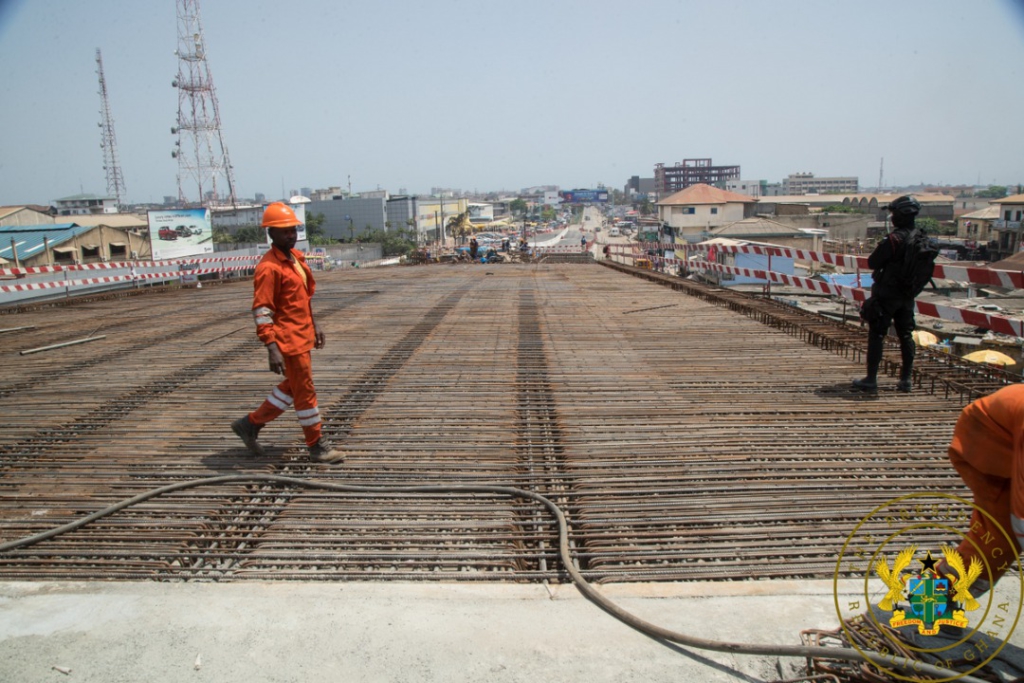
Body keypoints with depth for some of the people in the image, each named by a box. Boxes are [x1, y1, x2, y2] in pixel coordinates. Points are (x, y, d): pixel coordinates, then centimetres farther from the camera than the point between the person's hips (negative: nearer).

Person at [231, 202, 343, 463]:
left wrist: (314, 325, 22)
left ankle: (251, 423, 32)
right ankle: (317, 446, 13)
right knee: (305, 392, 0)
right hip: (288, 339, -9)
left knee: (292, 387, 19)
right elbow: (261, 311, -21)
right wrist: (272, 349, -26)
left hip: (303, 335, 9)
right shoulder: (269, 267, -17)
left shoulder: (296, 257, 11)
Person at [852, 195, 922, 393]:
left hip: (887, 294, -7)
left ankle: (871, 380, 2)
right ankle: (906, 380, 19)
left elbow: (872, 263, -16)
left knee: (876, 335, 0)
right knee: (906, 336, 13)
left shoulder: (895, 239, -20)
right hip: (908, 295, 7)